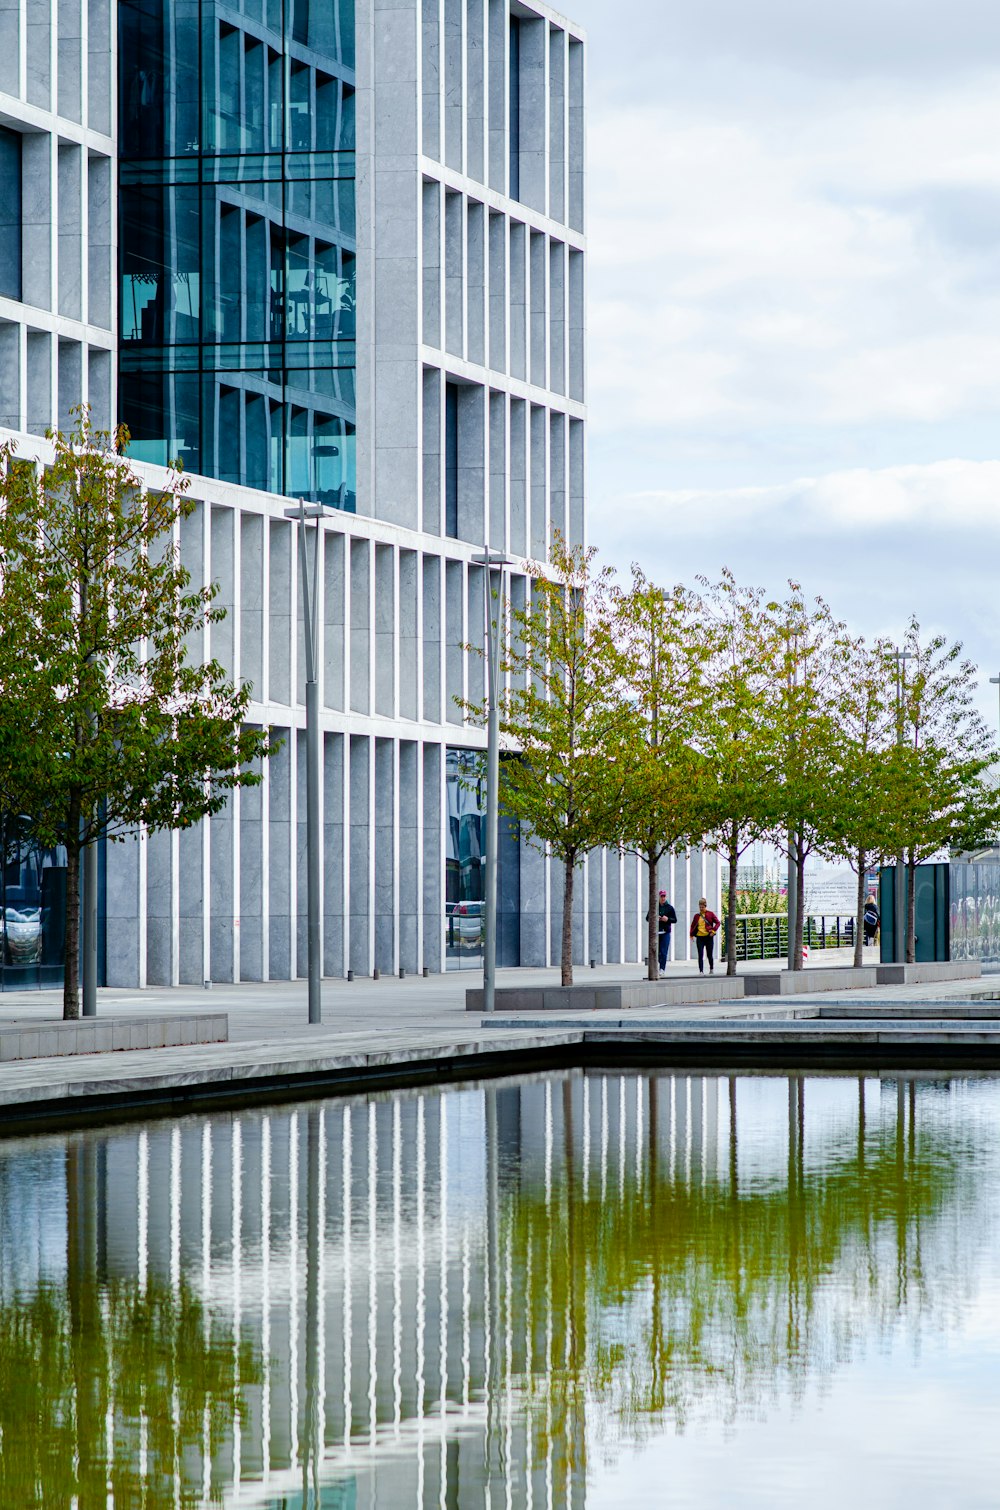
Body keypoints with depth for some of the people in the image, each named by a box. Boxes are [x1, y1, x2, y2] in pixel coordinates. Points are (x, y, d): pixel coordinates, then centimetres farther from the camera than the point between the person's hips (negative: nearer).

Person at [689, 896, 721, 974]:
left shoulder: (710, 914, 1)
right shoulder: (697, 916, 9)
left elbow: (718, 923, 0)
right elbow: (693, 925, 15)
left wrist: (713, 930, -14)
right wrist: (691, 934, 2)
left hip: (708, 937, -2)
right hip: (699, 937, 2)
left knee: (710, 955, 8)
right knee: (700, 955, -6)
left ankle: (711, 969, 28)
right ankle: (701, 971, -6)